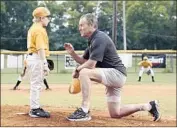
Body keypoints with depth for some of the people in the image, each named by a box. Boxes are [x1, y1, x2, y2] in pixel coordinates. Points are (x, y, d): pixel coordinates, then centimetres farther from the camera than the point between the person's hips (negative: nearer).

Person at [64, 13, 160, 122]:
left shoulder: (99, 38, -17)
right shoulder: (92, 40, 13)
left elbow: (90, 64, -23)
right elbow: (83, 61, 17)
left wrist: (77, 70, -7)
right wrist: (72, 52, 0)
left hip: (116, 73, -10)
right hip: (112, 76, 10)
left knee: (84, 72, -28)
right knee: (115, 114, 13)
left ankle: (84, 111, -27)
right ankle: (149, 106, 22)